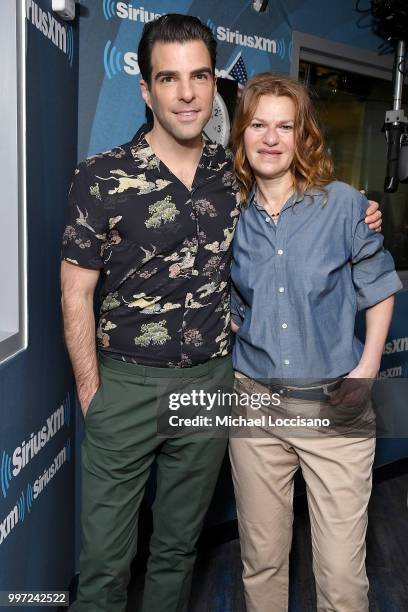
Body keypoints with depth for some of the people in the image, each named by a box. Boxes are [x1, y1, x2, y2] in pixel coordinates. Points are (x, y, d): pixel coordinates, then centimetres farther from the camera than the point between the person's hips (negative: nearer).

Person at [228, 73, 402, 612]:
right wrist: (231, 326, -2)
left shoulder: (342, 203, -5)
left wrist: (365, 374, -7)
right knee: (261, 562, 15)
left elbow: (379, 290, 3)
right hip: (256, 404, 2)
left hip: (335, 407, -2)